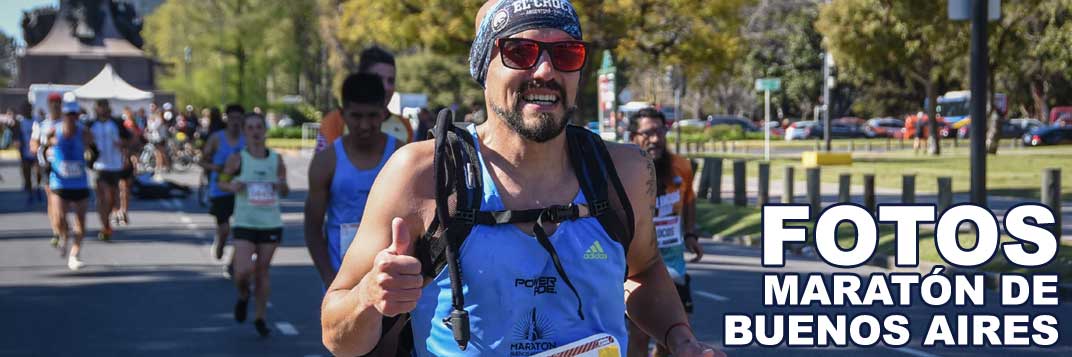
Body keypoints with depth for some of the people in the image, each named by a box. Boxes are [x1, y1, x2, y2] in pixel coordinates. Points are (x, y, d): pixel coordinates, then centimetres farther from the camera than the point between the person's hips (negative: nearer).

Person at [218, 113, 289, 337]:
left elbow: (285, 192, 12)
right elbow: (222, 182, 8)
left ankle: (260, 317, 21)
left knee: (262, 270, 7)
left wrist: (282, 186, -11)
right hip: (245, 224, -2)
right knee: (243, 272, -13)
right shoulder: (237, 159, -3)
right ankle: (243, 296, 22)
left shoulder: (276, 160, 3)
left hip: (271, 224, 2)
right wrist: (231, 186, -14)